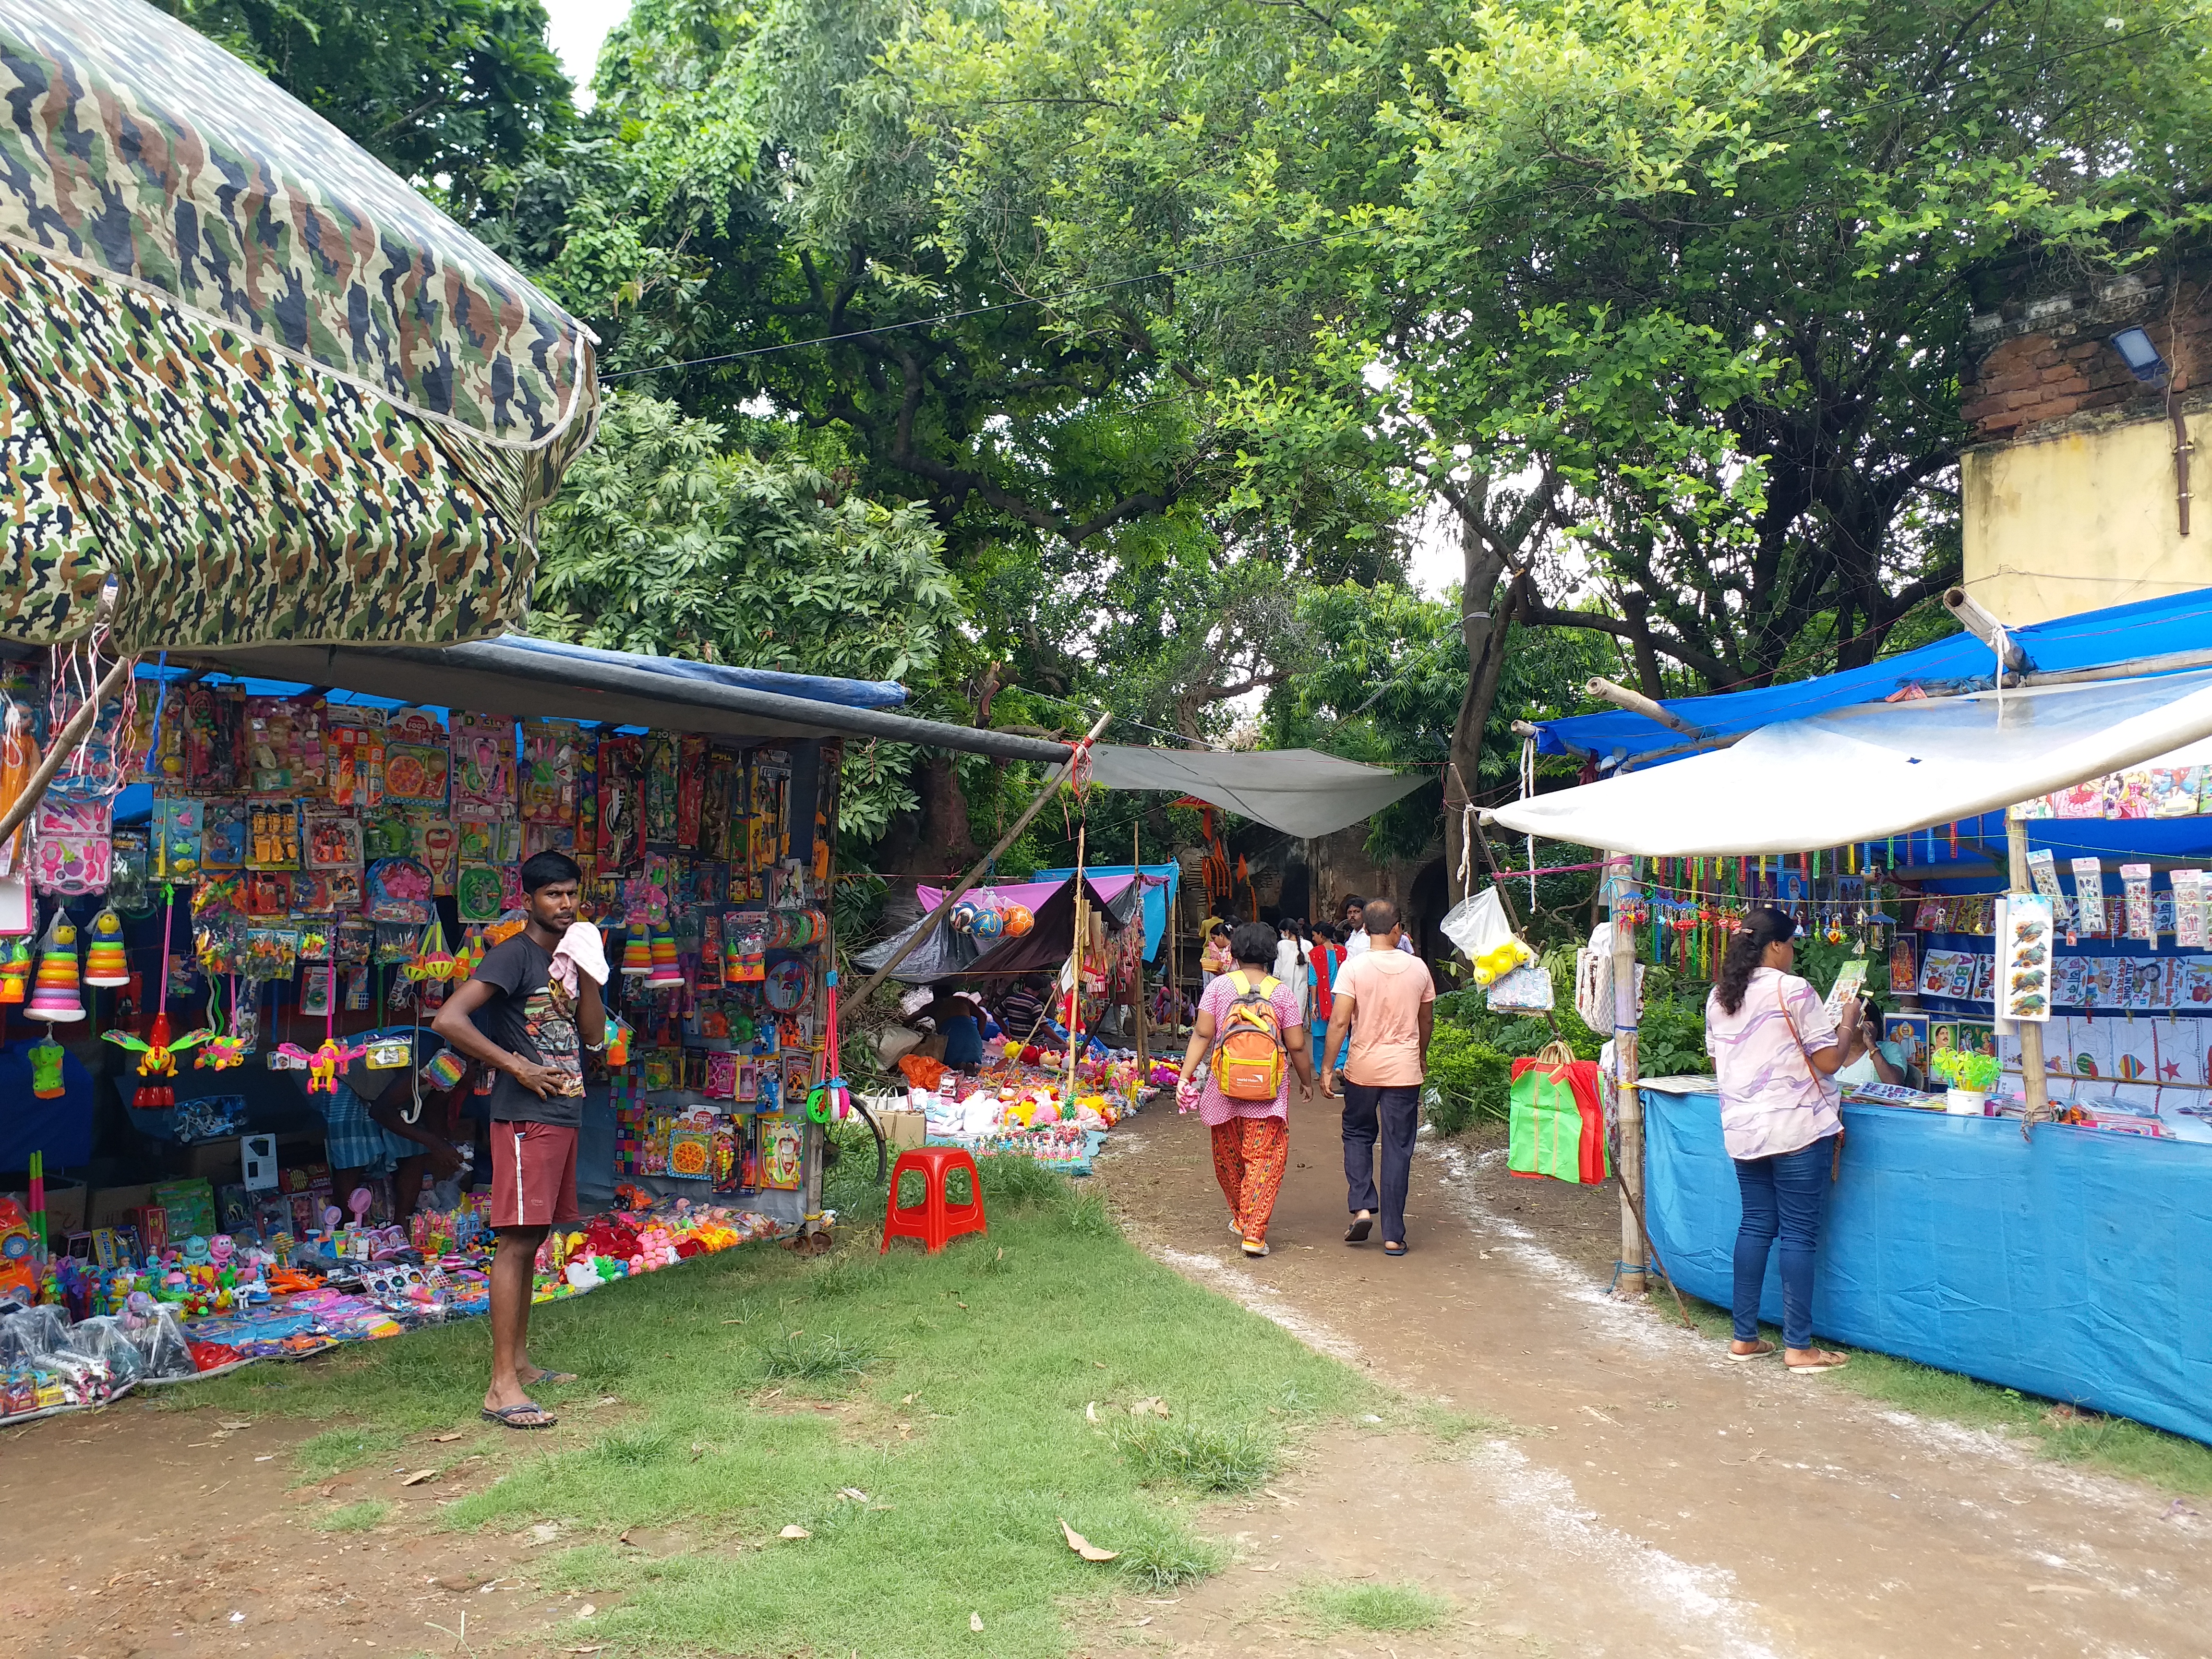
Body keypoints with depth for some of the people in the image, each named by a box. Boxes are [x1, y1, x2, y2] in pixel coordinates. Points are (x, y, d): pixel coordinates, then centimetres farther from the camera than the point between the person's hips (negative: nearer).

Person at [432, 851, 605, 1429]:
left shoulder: (568, 959, 15)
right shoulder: (513, 955, -10)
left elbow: (595, 1039, 11)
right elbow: (449, 1020, -22)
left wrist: (588, 973, 0)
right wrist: (518, 1067, -18)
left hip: (563, 1116, 9)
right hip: (526, 1119, -9)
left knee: (532, 1238, 14)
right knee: (516, 1240, -10)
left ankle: (521, 1363, 23)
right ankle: (501, 1387, -9)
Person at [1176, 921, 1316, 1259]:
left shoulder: (1219, 986, -1)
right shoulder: (1282, 993, -2)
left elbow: (1202, 1034, -7)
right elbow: (1296, 1045, -1)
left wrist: (1186, 1075, -4)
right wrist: (1307, 1080, 14)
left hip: (1224, 1088, 1)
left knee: (1228, 1157, 19)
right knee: (1264, 1159, 2)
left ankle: (1241, 1217, 36)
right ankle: (1254, 1233, -6)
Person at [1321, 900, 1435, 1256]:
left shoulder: (1353, 967, -9)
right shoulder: (1418, 968, 0)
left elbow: (1339, 1022, -14)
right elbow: (1427, 1022, 12)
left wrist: (1327, 1068, -7)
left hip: (1363, 1068, -1)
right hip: (1404, 1070, 1)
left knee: (1358, 1134, 20)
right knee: (1398, 1148, 6)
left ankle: (1362, 1207, 4)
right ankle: (1393, 1235, 8)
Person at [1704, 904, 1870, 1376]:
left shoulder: (1718, 997, 8)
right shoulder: (1793, 991, -13)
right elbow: (1829, 1060, -11)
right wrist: (1849, 1023, 6)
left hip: (1741, 1129, 7)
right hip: (1797, 1127, -7)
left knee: (1755, 1225, 13)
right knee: (1800, 1232, 0)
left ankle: (1745, 1338, 15)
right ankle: (1799, 1346, 4)